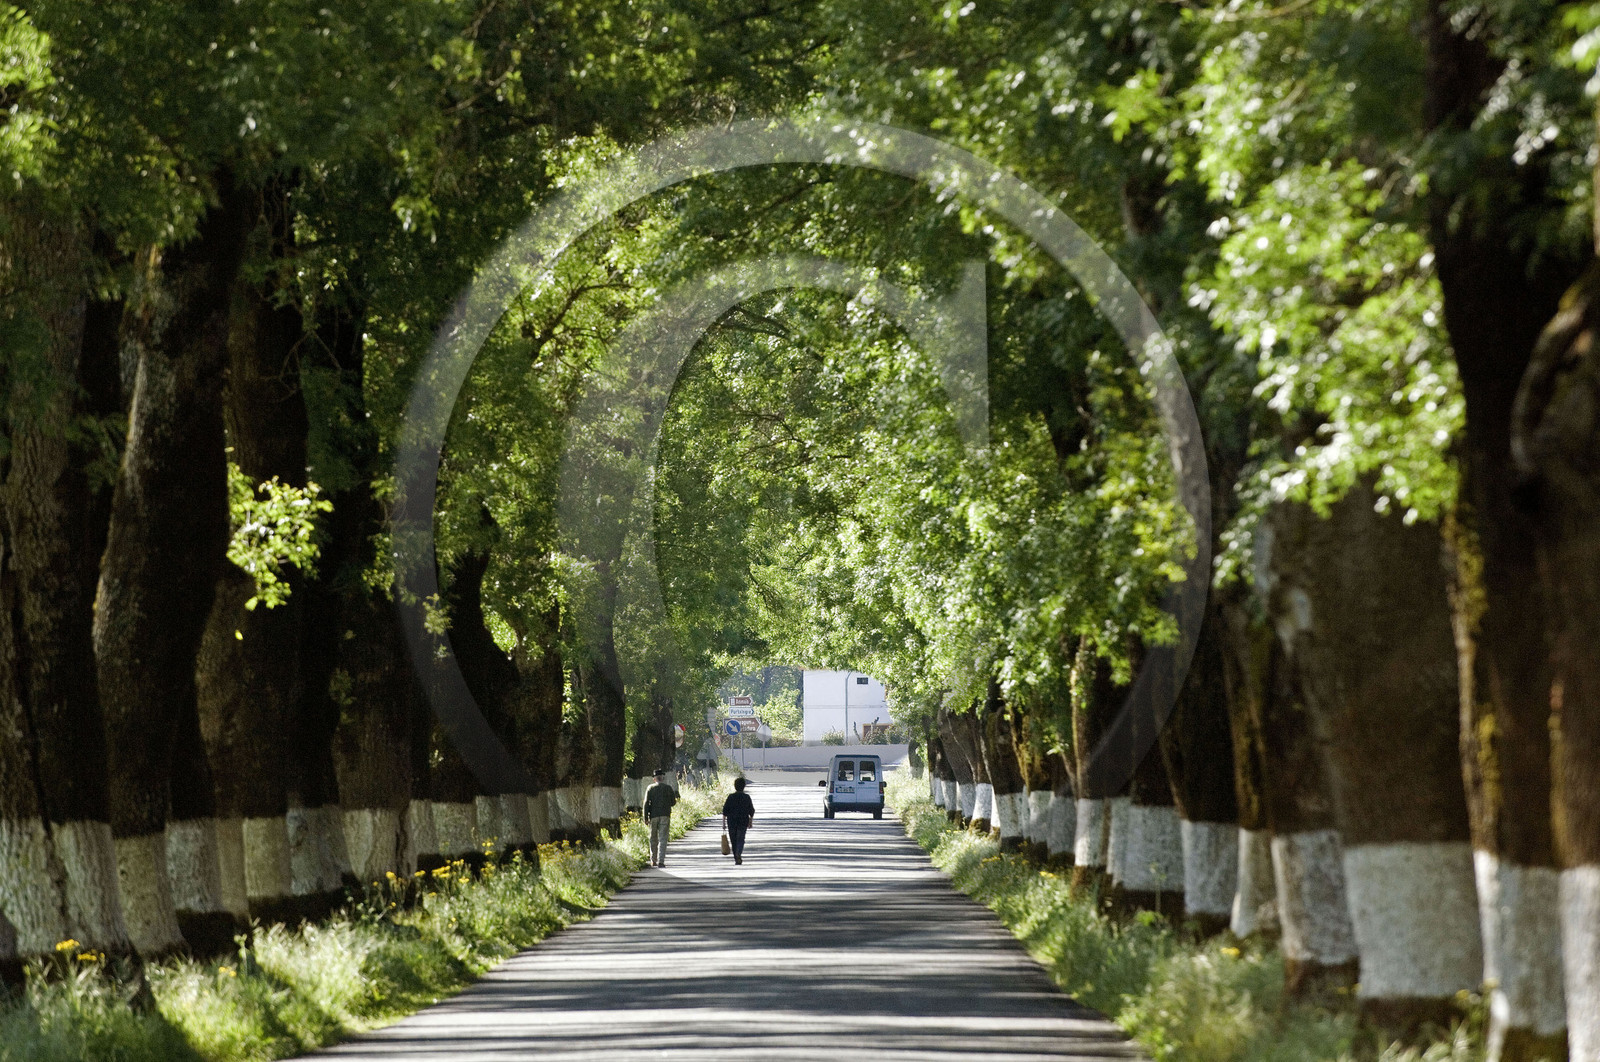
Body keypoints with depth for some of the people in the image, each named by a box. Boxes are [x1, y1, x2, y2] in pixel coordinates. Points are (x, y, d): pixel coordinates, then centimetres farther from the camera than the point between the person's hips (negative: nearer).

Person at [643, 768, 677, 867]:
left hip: (653, 816, 1)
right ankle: (661, 861, -13)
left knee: (653, 839, 13)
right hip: (665, 816, -1)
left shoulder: (650, 788, 1)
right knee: (663, 839, -3)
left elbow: (646, 803, -4)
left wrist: (645, 817, -2)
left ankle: (653, 861, 19)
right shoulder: (668, 788, 1)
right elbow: (673, 802, 8)